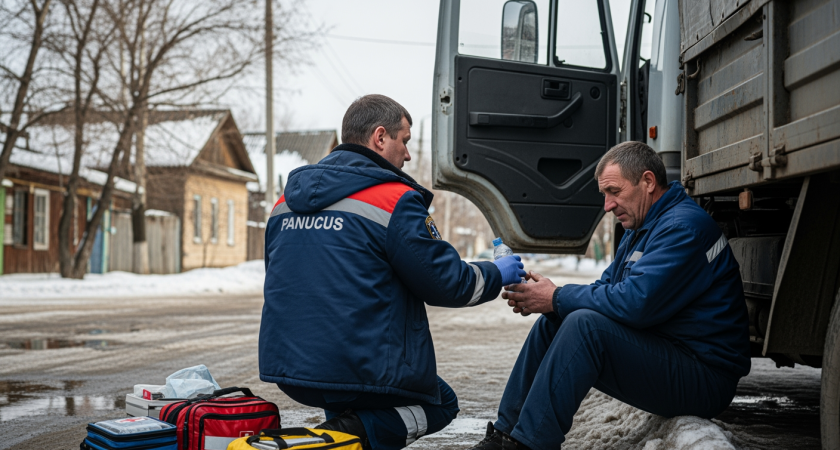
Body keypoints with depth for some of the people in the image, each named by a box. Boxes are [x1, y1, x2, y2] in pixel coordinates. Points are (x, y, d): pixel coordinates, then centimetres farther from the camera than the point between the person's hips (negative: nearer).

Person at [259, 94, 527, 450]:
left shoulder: (286, 204, 10)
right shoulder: (394, 199, -11)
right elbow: (445, 283, -7)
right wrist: (497, 275, 12)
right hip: (363, 372, -7)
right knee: (441, 404, 18)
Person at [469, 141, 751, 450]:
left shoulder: (684, 227, -17)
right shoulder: (641, 229, 17)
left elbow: (634, 302, -27)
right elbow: (606, 289, 15)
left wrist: (557, 298, -17)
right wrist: (541, 299, -4)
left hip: (703, 380, -10)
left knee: (585, 323, -28)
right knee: (552, 322, 5)